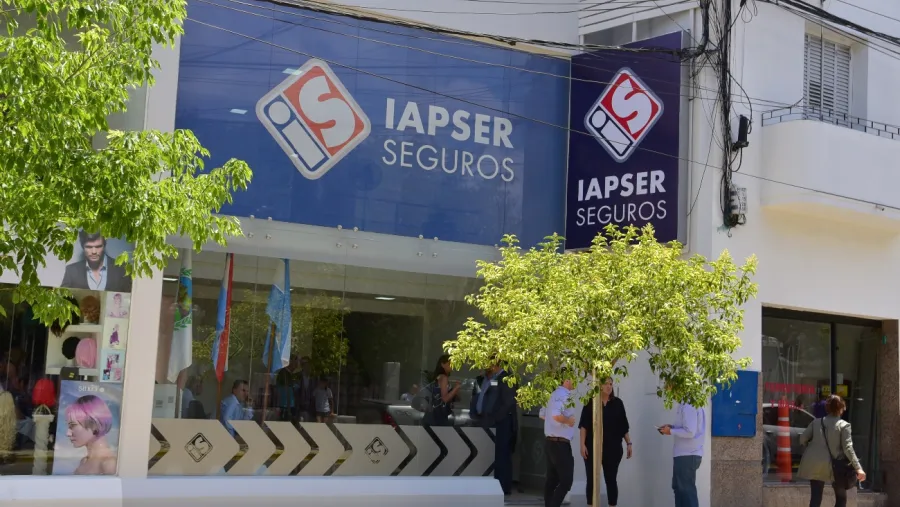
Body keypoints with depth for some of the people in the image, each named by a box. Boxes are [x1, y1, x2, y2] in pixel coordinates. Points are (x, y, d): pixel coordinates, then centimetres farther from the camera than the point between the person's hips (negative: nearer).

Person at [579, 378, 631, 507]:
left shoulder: (617, 402, 7)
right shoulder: (590, 402, 0)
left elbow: (624, 426, 10)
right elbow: (584, 425, -2)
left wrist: (629, 443, 5)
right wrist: (582, 444, -9)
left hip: (613, 447, 2)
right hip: (593, 447, -2)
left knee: (611, 479, 5)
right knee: (592, 479, 2)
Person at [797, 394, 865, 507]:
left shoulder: (816, 422, 5)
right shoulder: (843, 425, -7)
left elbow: (803, 439, 3)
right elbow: (848, 448, -13)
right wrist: (858, 468, -14)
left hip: (815, 463, 3)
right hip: (834, 466, -3)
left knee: (815, 497, 4)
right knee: (841, 498, 13)